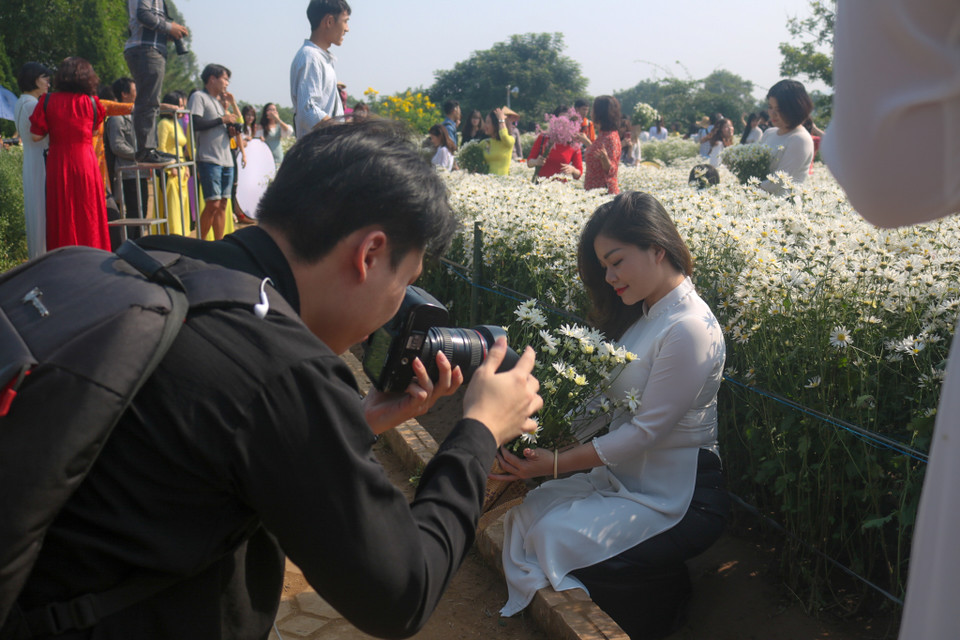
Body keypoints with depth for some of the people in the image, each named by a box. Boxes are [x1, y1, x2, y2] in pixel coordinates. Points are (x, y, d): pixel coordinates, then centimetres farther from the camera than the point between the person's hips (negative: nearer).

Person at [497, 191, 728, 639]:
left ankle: (665, 599, 5)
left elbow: (645, 431, -23)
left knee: (557, 537, -19)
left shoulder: (689, 329, -23)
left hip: (675, 498, -8)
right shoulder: (642, 315, 7)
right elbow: (604, 401, 6)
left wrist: (557, 464, -21)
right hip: (622, 479, 8)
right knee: (526, 512, -7)